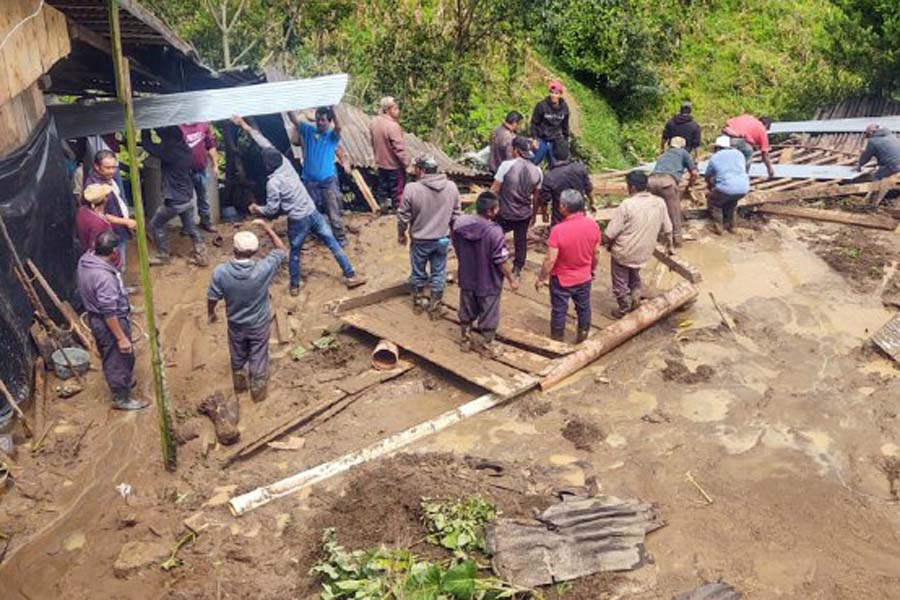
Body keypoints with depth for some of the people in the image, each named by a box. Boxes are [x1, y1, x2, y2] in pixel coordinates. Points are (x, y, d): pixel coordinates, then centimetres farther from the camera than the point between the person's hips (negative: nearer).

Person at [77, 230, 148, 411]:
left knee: (110, 357, 28)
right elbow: (109, 312, -30)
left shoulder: (85, 260, -8)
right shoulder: (104, 276, -34)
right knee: (119, 360, 9)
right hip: (109, 323, -10)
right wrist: (121, 337, -25)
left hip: (95, 318, 10)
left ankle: (125, 382, 50)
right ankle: (121, 399, 26)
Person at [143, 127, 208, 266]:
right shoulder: (185, 148, 0)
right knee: (191, 227, 18)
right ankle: (201, 255, 18)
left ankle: (163, 256, 22)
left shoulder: (169, 150, -22)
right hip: (188, 197, 7)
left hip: (174, 201, -7)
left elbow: (146, 143, -13)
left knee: (156, 224, 13)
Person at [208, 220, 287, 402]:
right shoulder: (263, 269, -30)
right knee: (258, 357, 21)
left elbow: (212, 298, -13)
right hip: (259, 324, -1)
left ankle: (239, 385, 50)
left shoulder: (221, 272, -27)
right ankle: (258, 390, 39)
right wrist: (267, 228, -7)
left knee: (238, 356, 27)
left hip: (235, 324, 1)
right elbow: (282, 251, -12)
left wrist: (211, 313, 8)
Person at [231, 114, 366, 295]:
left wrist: (257, 209, 9)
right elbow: (267, 145, 7)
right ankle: (351, 276, 12)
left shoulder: (273, 182, -17)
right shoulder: (285, 163, -1)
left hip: (297, 220, -5)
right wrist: (245, 126, 12)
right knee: (334, 245, 9)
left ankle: (295, 286, 29)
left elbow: (272, 209, -11)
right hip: (313, 213, 5)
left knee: (294, 253, 17)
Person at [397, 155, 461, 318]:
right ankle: (434, 308, 24)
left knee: (418, 273, 18)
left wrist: (401, 234, 6)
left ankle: (417, 303, 34)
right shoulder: (451, 187, -7)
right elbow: (455, 214, 3)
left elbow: (403, 216, -11)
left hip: (420, 240, -2)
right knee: (439, 274, 15)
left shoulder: (412, 189, -20)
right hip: (442, 239, 2)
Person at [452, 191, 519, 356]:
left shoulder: (459, 223, -12)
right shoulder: (494, 231, -30)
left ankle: (465, 340, 41)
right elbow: (501, 260, -22)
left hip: (466, 279, 5)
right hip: (488, 282, -5)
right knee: (488, 316, 15)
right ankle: (490, 346, 32)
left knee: (467, 312, 24)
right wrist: (512, 279, -6)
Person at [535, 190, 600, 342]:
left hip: (562, 280, -4)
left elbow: (550, 260, -23)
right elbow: (596, 252, 0)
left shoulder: (558, 230, -29)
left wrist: (541, 278, -9)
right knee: (584, 308, 22)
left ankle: (557, 340, 30)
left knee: (559, 311, 15)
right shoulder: (593, 224, -13)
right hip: (584, 278, 4)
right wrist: (593, 269, 17)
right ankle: (583, 336, 38)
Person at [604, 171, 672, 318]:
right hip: (643, 253, 5)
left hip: (623, 252, -5)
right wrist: (669, 244, 22)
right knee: (634, 277, 32)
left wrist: (608, 244, 1)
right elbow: (667, 229, 4)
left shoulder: (627, 204, -23)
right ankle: (635, 301, 31)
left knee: (620, 283, 16)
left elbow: (611, 233, -20)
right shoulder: (660, 203, -8)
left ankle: (624, 310, 29)